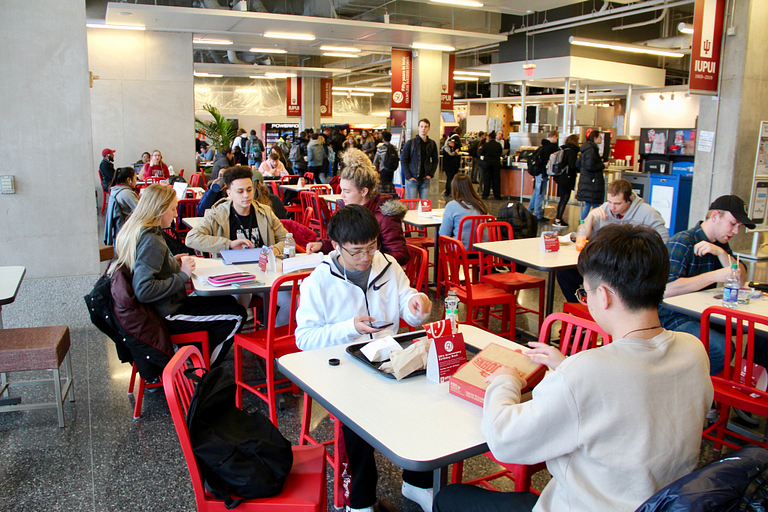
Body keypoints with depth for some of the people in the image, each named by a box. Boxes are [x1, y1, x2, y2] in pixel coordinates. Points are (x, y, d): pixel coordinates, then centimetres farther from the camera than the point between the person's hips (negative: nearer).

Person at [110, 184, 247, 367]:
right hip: (166, 315, -10)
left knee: (228, 301, 19)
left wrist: (172, 262, 8)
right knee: (236, 315, -5)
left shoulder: (131, 232, 5)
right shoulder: (151, 241, -25)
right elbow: (143, 291, -32)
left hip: (160, 308, 10)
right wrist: (182, 275, -21)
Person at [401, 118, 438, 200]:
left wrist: (431, 174, 3)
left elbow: (435, 160, 15)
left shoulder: (432, 144, 7)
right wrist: (408, 176, -9)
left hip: (425, 179, 3)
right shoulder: (410, 143, -3)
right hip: (412, 179, -3)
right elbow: (403, 161, -2)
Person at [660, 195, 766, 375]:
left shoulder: (720, 244, 14)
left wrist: (721, 253, -9)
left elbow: (741, 280, 6)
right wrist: (715, 276, -27)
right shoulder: (682, 242, -15)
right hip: (675, 318, -9)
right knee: (723, 348, -32)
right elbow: (666, 289, -28)